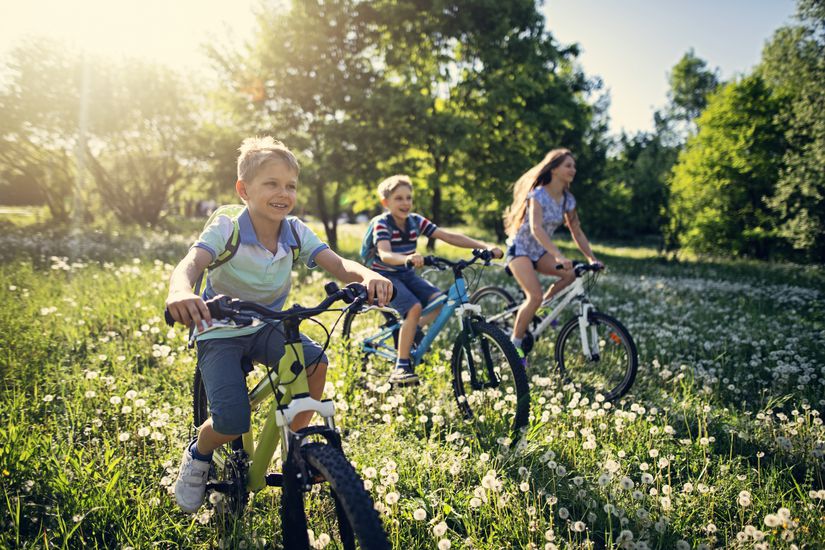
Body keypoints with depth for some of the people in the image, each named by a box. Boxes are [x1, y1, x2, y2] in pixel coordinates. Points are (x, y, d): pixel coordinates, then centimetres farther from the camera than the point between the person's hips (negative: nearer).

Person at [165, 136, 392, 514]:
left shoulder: (295, 232, -9)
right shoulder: (226, 228, -20)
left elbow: (337, 264, -21)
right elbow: (191, 263, -37)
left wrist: (367, 275, -44)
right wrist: (180, 291, -62)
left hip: (267, 327, 4)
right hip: (220, 333, -4)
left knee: (315, 360, -25)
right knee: (232, 422, -22)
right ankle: (198, 455, 16)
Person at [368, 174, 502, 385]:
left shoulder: (416, 221, -1)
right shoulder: (382, 224, -17)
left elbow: (449, 236, -8)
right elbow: (385, 255, -35)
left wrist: (484, 246, -18)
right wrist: (407, 259, -58)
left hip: (407, 275, 6)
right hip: (385, 276, -6)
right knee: (414, 307, -29)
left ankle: (411, 334, 7)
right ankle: (401, 368, -21)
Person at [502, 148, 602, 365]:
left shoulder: (568, 199, 0)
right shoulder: (538, 194, -21)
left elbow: (577, 232, 6)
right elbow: (536, 229, -35)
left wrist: (592, 258, -5)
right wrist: (558, 255, -46)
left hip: (540, 251, 7)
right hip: (520, 248, -7)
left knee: (572, 273, -18)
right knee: (535, 296, -24)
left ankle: (543, 305, 5)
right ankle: (515, 343, -9)